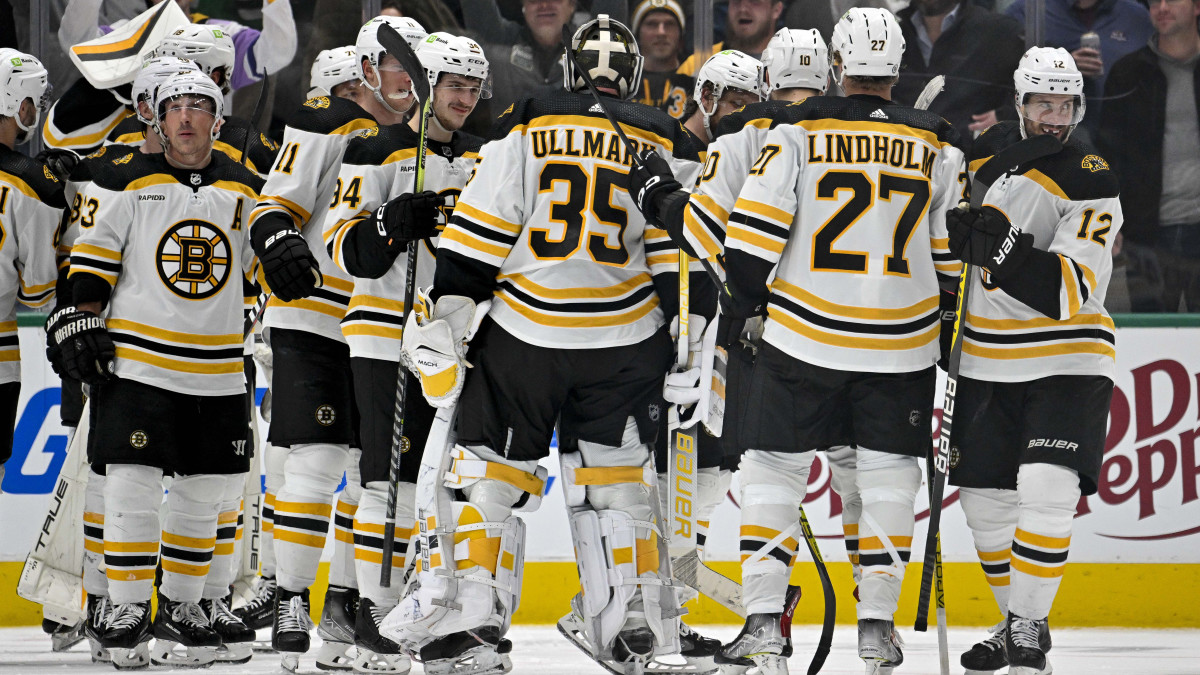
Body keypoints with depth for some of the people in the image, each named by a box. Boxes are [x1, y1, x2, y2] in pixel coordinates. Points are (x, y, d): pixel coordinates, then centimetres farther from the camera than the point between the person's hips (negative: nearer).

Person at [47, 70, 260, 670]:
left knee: (204, 492, 7)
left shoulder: (246, 189, 8)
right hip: (135, 361, -4)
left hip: (216, 370, 4)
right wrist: (78, 323, -8)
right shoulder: (125, 182, -3)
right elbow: (91, 258, -1)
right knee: (132, 485, -9)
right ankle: (127, 614, -1)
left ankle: (181, 608, 19)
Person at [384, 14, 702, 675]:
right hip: (625, 344, 2)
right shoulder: (665, 143, 5)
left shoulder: (523, 129, 0)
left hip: (525, 335, -2)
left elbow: (475, 241, -5)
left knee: (486, 469, 4)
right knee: (615, 475, 14)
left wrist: (441, 318, -3)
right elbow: (680, 260, 3)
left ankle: (464, 612, -6)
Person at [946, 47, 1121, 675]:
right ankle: (1016, 622, 27)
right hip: (987, 360, 6)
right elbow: (960, 222, 25)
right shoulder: (988, 150, 3)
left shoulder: (1092, 186, -14)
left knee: (1046, 491, -21)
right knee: (985, 499, 9)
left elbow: (1070, 292, -25)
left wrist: (1006, 253, -36)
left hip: (1065, 360, -6)